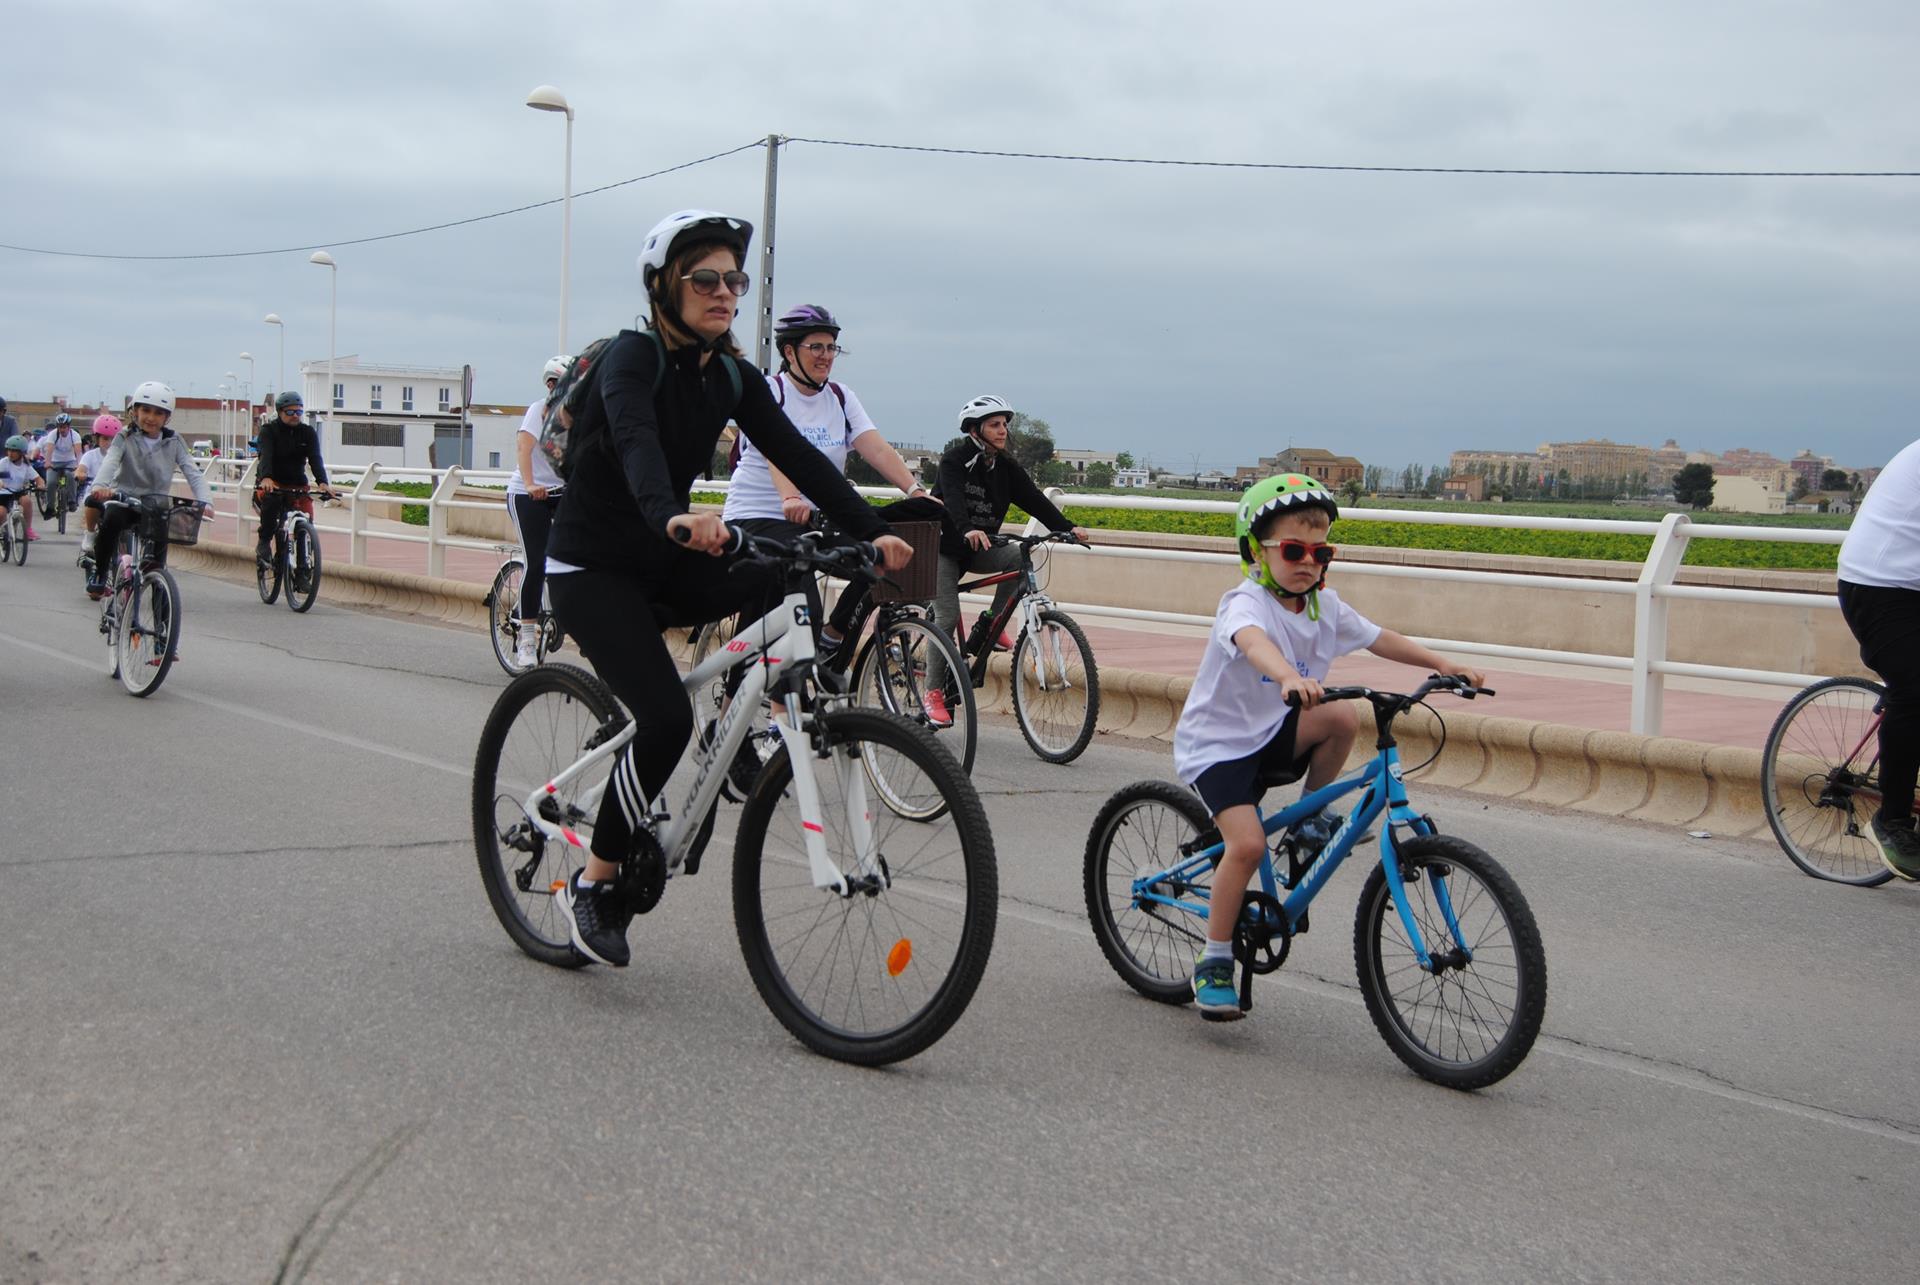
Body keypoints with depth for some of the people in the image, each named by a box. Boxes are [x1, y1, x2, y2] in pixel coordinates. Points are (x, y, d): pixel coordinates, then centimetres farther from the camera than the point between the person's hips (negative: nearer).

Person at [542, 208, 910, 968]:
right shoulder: (633, 356, -17)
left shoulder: (729, 376, 3)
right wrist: (672, 518, -59)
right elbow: (635, 439, -38)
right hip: (592, 568, -7)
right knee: (667, 718, -23)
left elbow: (796, 456, -7)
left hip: (663, 563, 7)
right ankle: (594, 884, -4)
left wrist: (872, 534, -21)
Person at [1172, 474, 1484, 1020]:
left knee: (1342, 719, -22)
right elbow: (1252, 640, -45)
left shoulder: (1324, 606, 1)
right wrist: (1289, 677, -65)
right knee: (1247, 843, -22)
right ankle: (1214, 963, -6)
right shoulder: (1246, 602, -22)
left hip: (1271, 735, 6)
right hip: (1216, 742, -6)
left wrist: (1440, 664, -1)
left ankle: (1309, 815, 3)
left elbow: (1378, 638, 10)